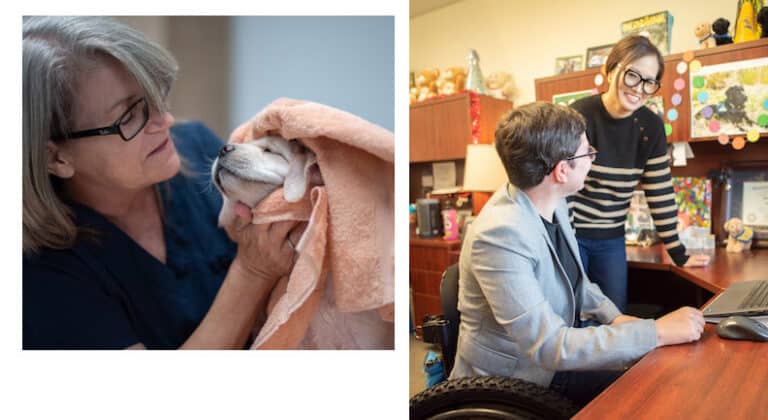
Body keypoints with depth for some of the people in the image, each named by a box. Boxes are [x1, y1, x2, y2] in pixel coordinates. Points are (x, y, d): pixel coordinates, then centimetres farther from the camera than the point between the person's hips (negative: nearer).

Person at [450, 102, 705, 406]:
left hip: (559, 341, 8)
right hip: (515, 382, -7)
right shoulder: (499, 234, -31)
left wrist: (614, 317, -2)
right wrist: (658, 332, -26)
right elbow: (548, 346, -31)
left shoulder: (552, 202, -4)